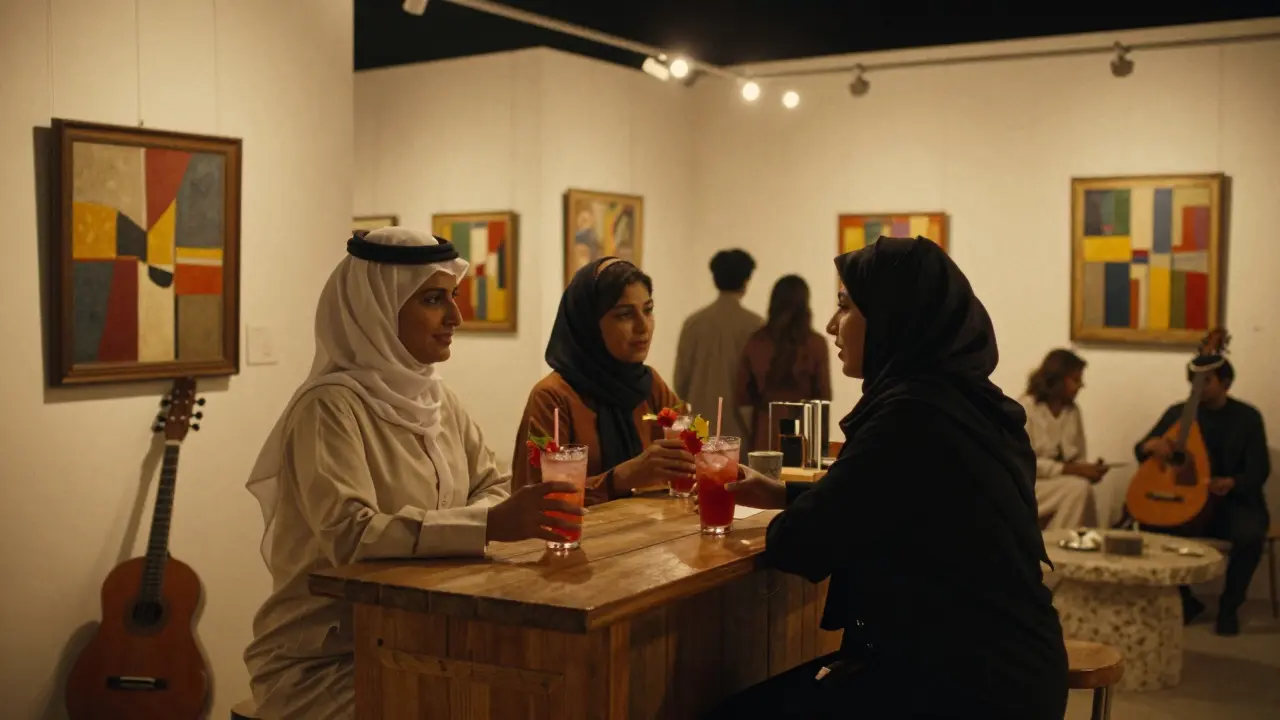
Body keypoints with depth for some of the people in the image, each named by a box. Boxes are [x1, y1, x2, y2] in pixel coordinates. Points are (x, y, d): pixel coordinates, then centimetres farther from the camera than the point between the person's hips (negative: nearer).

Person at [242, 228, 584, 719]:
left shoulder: (436, 399, 8)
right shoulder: (331, 406, -17)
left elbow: (493, 487, 7)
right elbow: (349, 534, -29)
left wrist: (510, 515, -17)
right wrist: (488, 525, -37)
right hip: (327, 662, -7)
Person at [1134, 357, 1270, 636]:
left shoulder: (1247, 417, 0)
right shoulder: (1178, 412, 6)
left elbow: (1259, 470, -6)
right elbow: (1140, 451, 6)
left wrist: (1231, 484, -28)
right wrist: (1150, 445, -20)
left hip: (1234, 501, -2)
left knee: (1250, 534, -34)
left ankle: (1229, 607, -8)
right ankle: (1185, 601, -3)